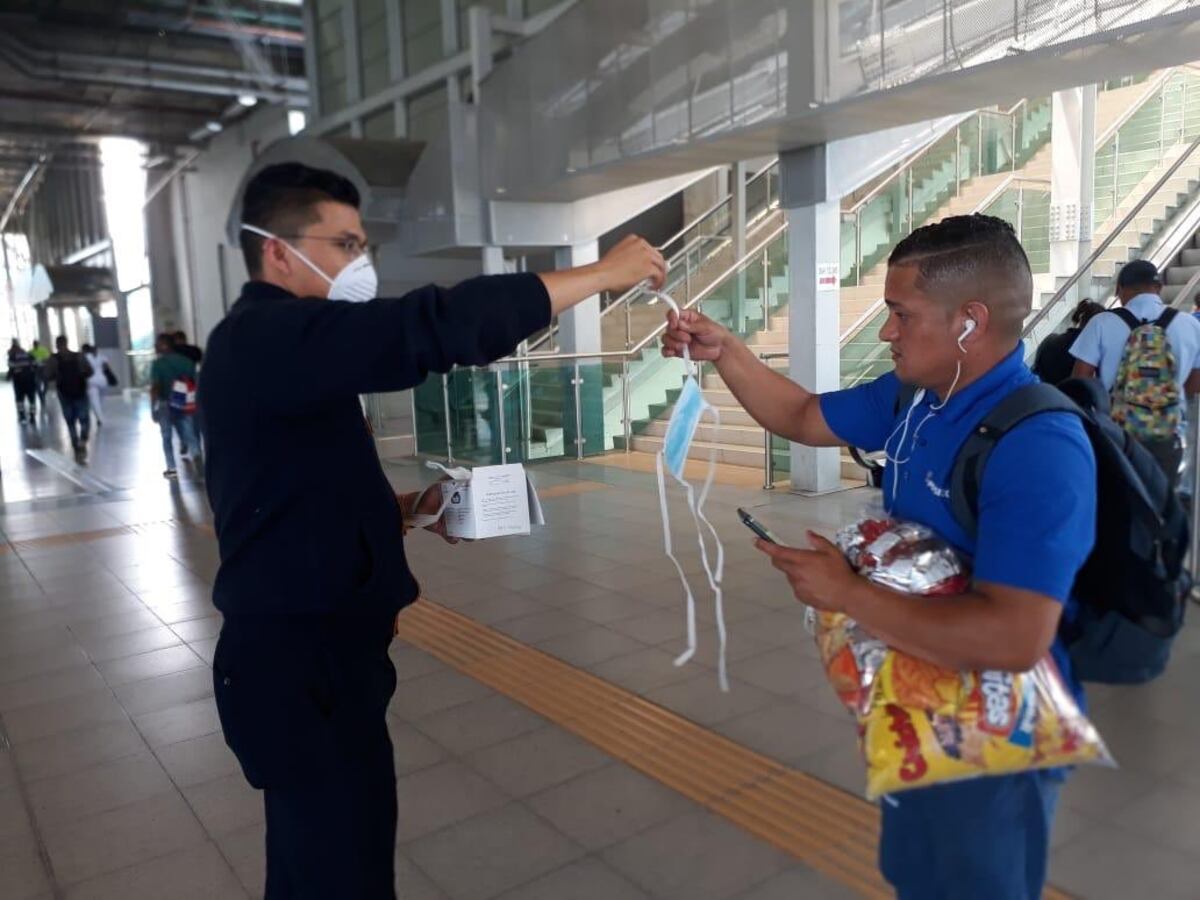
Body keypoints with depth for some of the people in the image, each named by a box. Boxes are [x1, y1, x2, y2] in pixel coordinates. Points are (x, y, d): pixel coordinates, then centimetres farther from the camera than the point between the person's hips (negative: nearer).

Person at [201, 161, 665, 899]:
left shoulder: (277, 346, 14)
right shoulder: (270, 340, -19)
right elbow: (433, 327, -31)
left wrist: (407, 508, 6)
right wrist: (600, 273, -24)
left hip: (318, 647, 10)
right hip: (300, 662, -10)